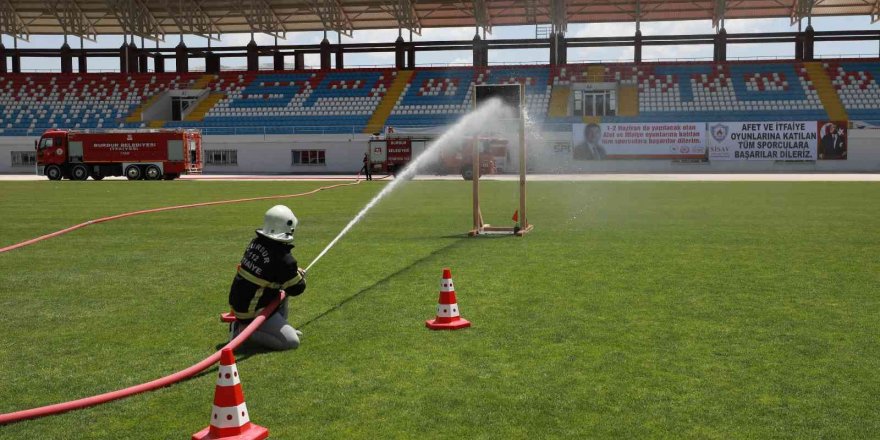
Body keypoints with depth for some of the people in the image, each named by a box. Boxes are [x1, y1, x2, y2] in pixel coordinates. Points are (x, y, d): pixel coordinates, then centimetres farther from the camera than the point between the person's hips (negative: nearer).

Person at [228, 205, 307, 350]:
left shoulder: (256, 242, -1)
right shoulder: (283, 258, -24)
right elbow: (296, 289, -11)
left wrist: (294, 270, 12)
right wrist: (300, 275, 10)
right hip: (253, 312, -9)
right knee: (292, 342, -6)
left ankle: (282, 327, 26)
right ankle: (244, 331, -5)